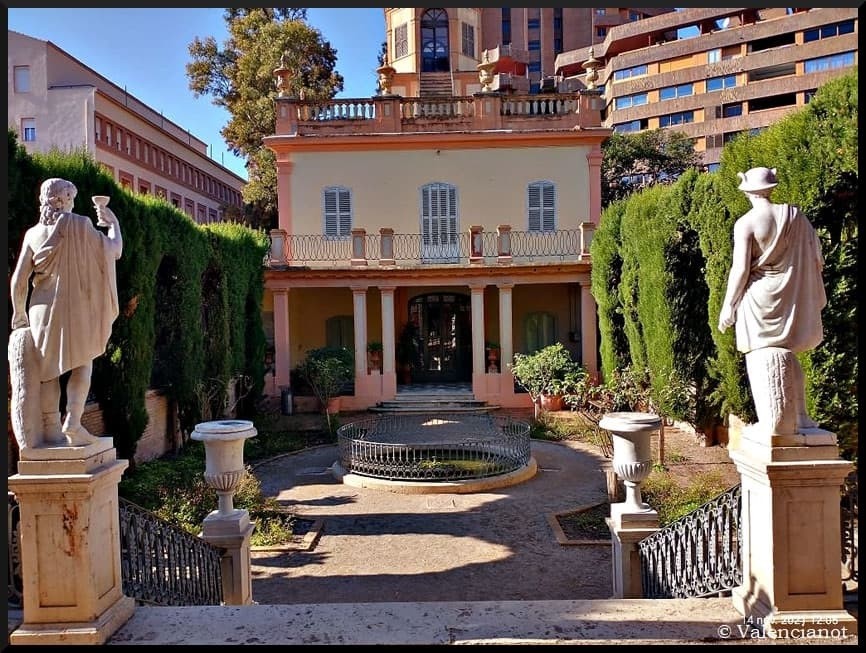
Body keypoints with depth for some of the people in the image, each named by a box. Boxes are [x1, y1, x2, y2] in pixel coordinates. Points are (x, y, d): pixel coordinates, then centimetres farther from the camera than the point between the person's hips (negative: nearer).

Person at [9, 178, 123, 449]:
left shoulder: (33, 233, 5)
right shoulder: (81, 225, -6)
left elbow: (18, 280, 4)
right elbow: (113, 249, 2)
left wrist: (19, 314, 15)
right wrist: (113, 223, 18)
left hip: (43, 310, 3)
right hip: (77, 308, -3)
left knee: (49, 367, 11)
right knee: (83, 363, 10)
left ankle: (51, 428, 12)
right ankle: (73, 422, -5)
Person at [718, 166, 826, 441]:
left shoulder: (745, 223, -11)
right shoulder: (794, 215, 2)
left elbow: (740, 269, -14)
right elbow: (816, 258, 7)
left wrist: (728, 305, -6)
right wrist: (814, 297, 19)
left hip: (759, 300, -5)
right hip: (790, 298, 5)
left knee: (764, 359, 2)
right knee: (786, 355, 18)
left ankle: (773, 423, 4)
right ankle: (797, 417, 23)